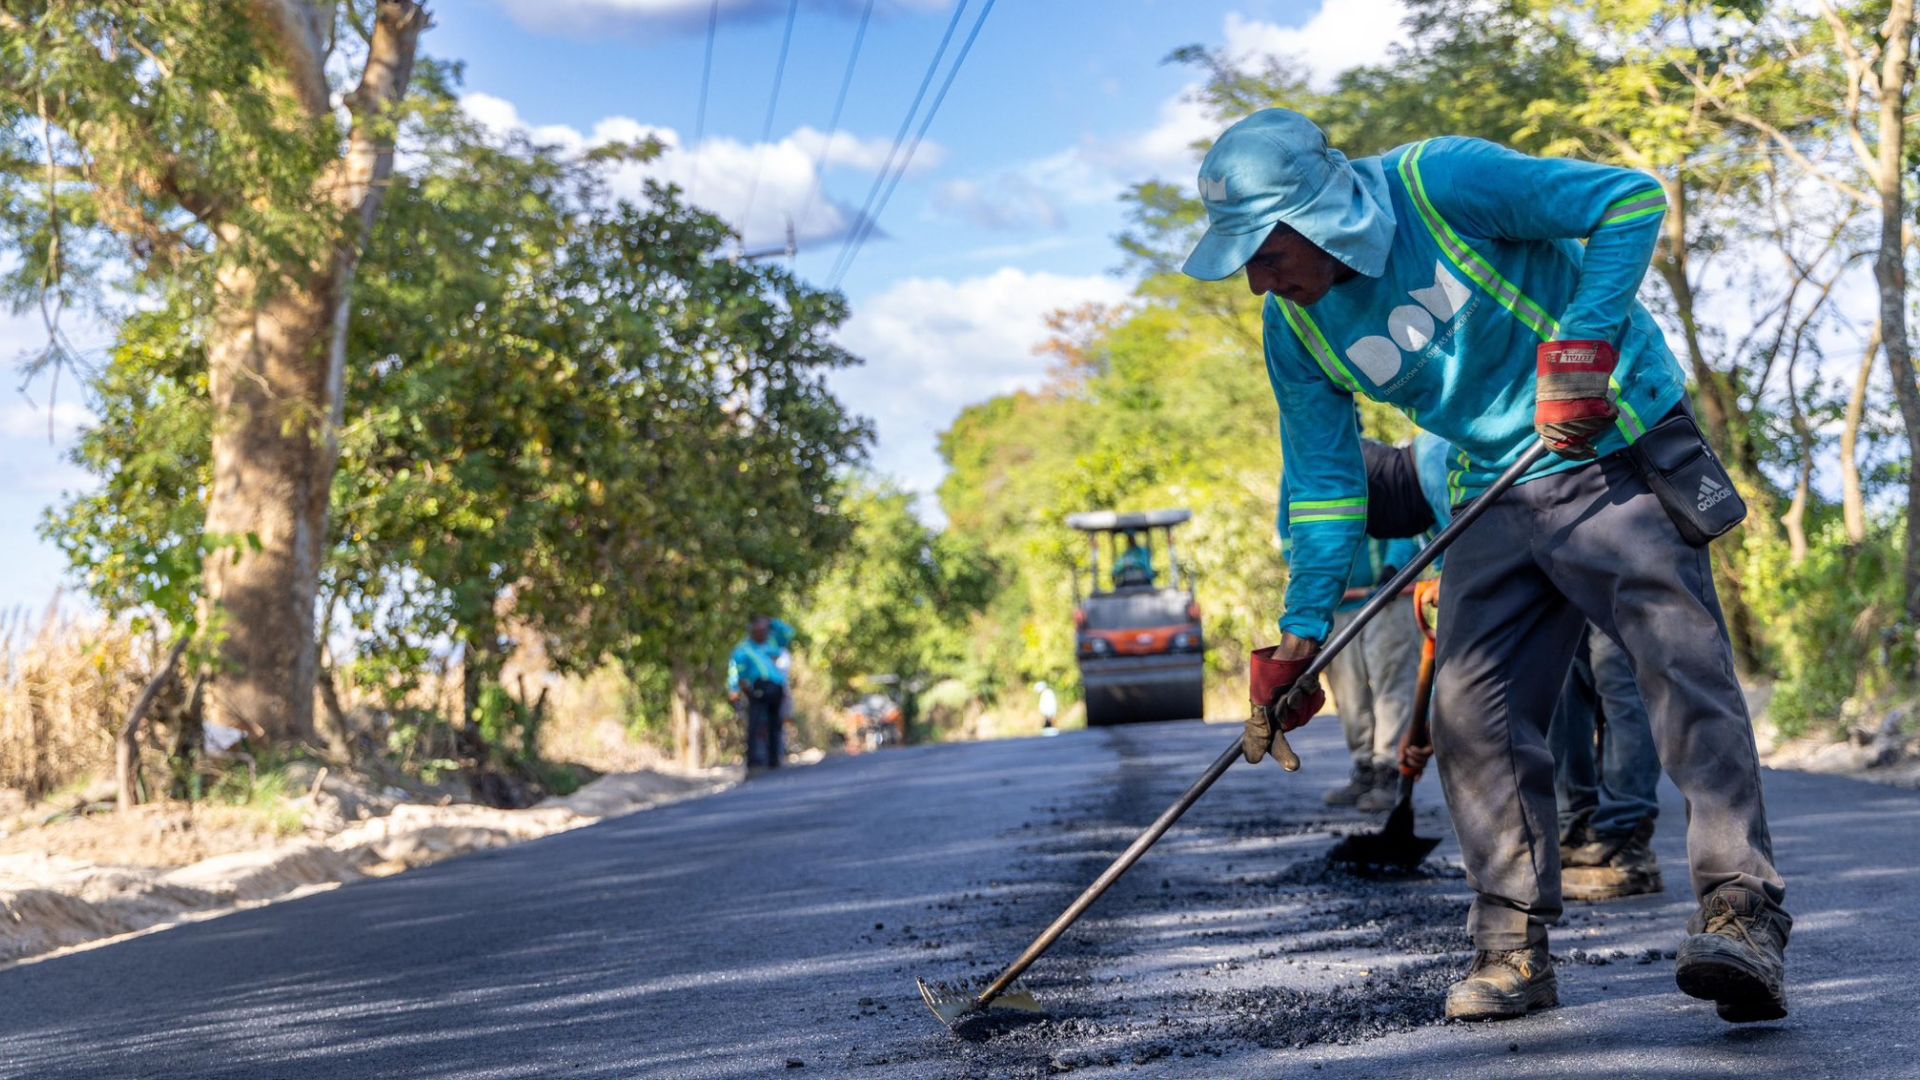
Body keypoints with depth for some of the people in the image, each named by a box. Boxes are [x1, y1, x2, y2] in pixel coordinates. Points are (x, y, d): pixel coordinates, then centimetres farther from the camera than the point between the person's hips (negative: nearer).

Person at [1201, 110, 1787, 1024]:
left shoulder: (1441, 184, -20)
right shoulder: (1295, 332, -1)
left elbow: (1630, 199, -17)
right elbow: (1323, 484, 5)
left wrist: (1583, 346, -25)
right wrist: (1300, 635, -3)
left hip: (1618, 449, -6)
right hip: (1497, 495, 6)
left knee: (1684, 664, -18)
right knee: (1473, 712, -1)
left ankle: (1741, 910, -21)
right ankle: (1514, 943, 7)